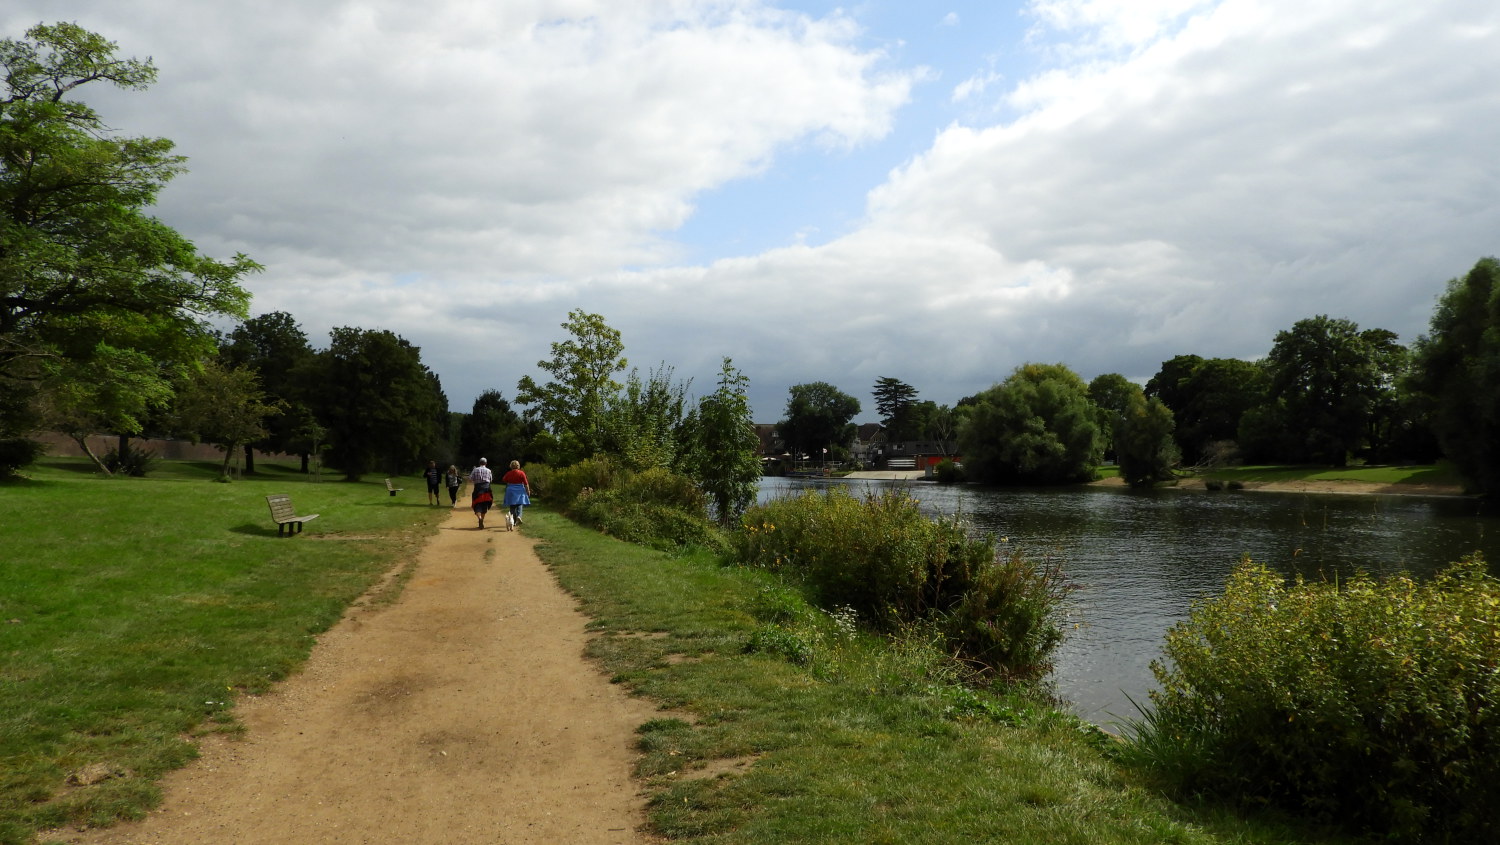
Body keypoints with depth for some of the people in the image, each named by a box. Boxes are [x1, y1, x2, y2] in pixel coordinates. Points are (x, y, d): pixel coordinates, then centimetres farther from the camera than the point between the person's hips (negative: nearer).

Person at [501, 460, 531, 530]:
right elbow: (526, 484, -6)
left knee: (512, 506, 9)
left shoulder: (508, 474, -1)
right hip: (520, 491, -2)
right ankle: (518, 516, -23)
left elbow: (503, 479, 18)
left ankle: (513, 522, 10)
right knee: (519, 505, 4)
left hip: (511, 491, 2)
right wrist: (528, 491, 3)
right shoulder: (521, 473, -7)